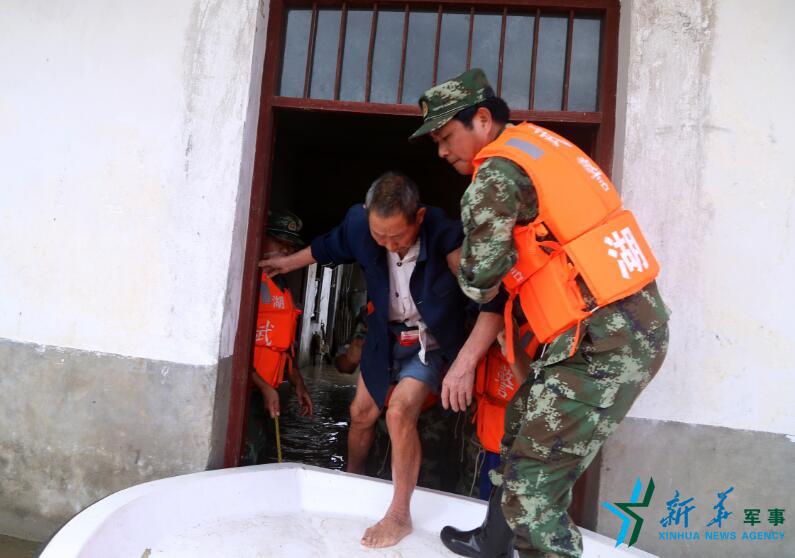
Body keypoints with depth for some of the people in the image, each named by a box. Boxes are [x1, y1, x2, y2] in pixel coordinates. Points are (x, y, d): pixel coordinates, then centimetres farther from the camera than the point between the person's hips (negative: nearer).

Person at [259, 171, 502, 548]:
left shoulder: (447, 237, -36)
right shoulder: (359, 224, -23)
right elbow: (328, 247, 2)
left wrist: (465, 361, -49)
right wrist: (288, 263, 16)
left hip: (429, 341, -4)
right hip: (386, 333, 5)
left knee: (399, 413, -20)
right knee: (361, 413, 14)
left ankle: (399, 516, -1)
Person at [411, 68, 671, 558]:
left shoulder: (497, 172, -13)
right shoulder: (534, 141, 16)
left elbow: (481, 276, -16)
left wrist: (480, 291, 8)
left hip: (605, 342, -10)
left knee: (534, 482, -5)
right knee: (523, 431, 21)